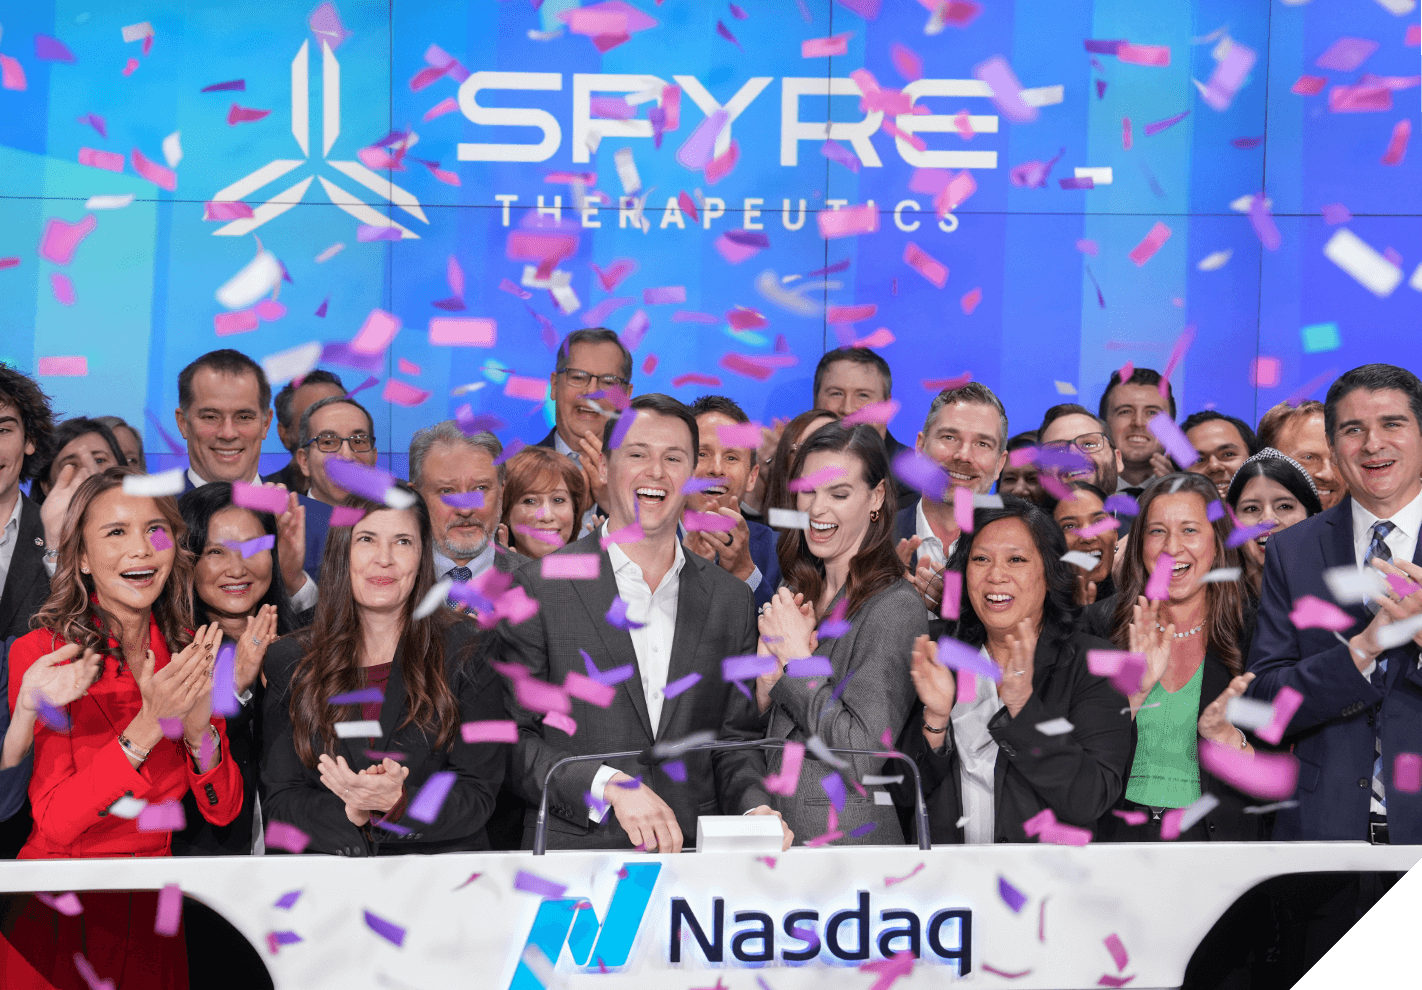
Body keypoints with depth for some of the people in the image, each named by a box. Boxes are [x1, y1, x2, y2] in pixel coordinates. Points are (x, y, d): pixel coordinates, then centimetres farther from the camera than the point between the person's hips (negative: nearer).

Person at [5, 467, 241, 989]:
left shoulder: (190, 654, -1)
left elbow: (224, 810, -5)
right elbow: (54, 821, -20)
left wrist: (200, 730, -23)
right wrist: (146, 729, -30)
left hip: (150, 909, 4)